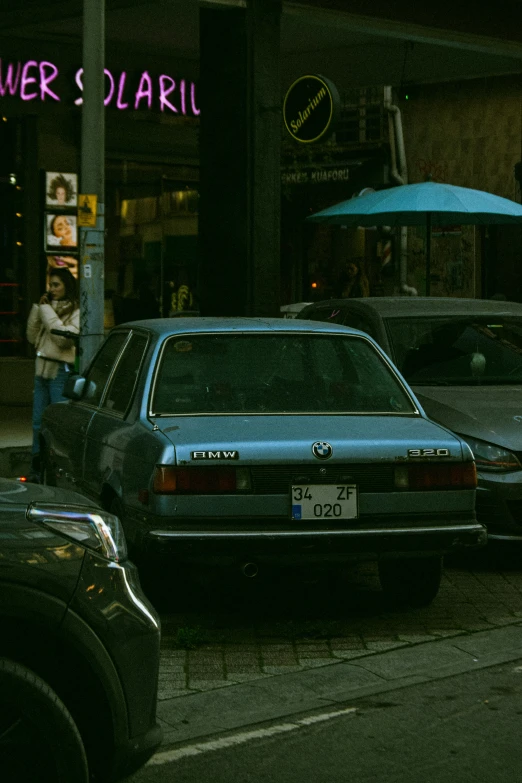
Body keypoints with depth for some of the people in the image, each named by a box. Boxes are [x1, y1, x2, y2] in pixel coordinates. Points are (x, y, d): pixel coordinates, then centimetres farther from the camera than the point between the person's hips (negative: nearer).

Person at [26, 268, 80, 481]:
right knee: (38, 424, 10)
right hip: (42, 370, 8)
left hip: (61, 372, -8)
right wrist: (38, 309, 5)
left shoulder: (76, 312, -7)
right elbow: (32, 337, 13)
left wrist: (47, 312, -13)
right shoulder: (50, 308, 16)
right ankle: (37, 470, 17)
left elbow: (64, 338, -20)